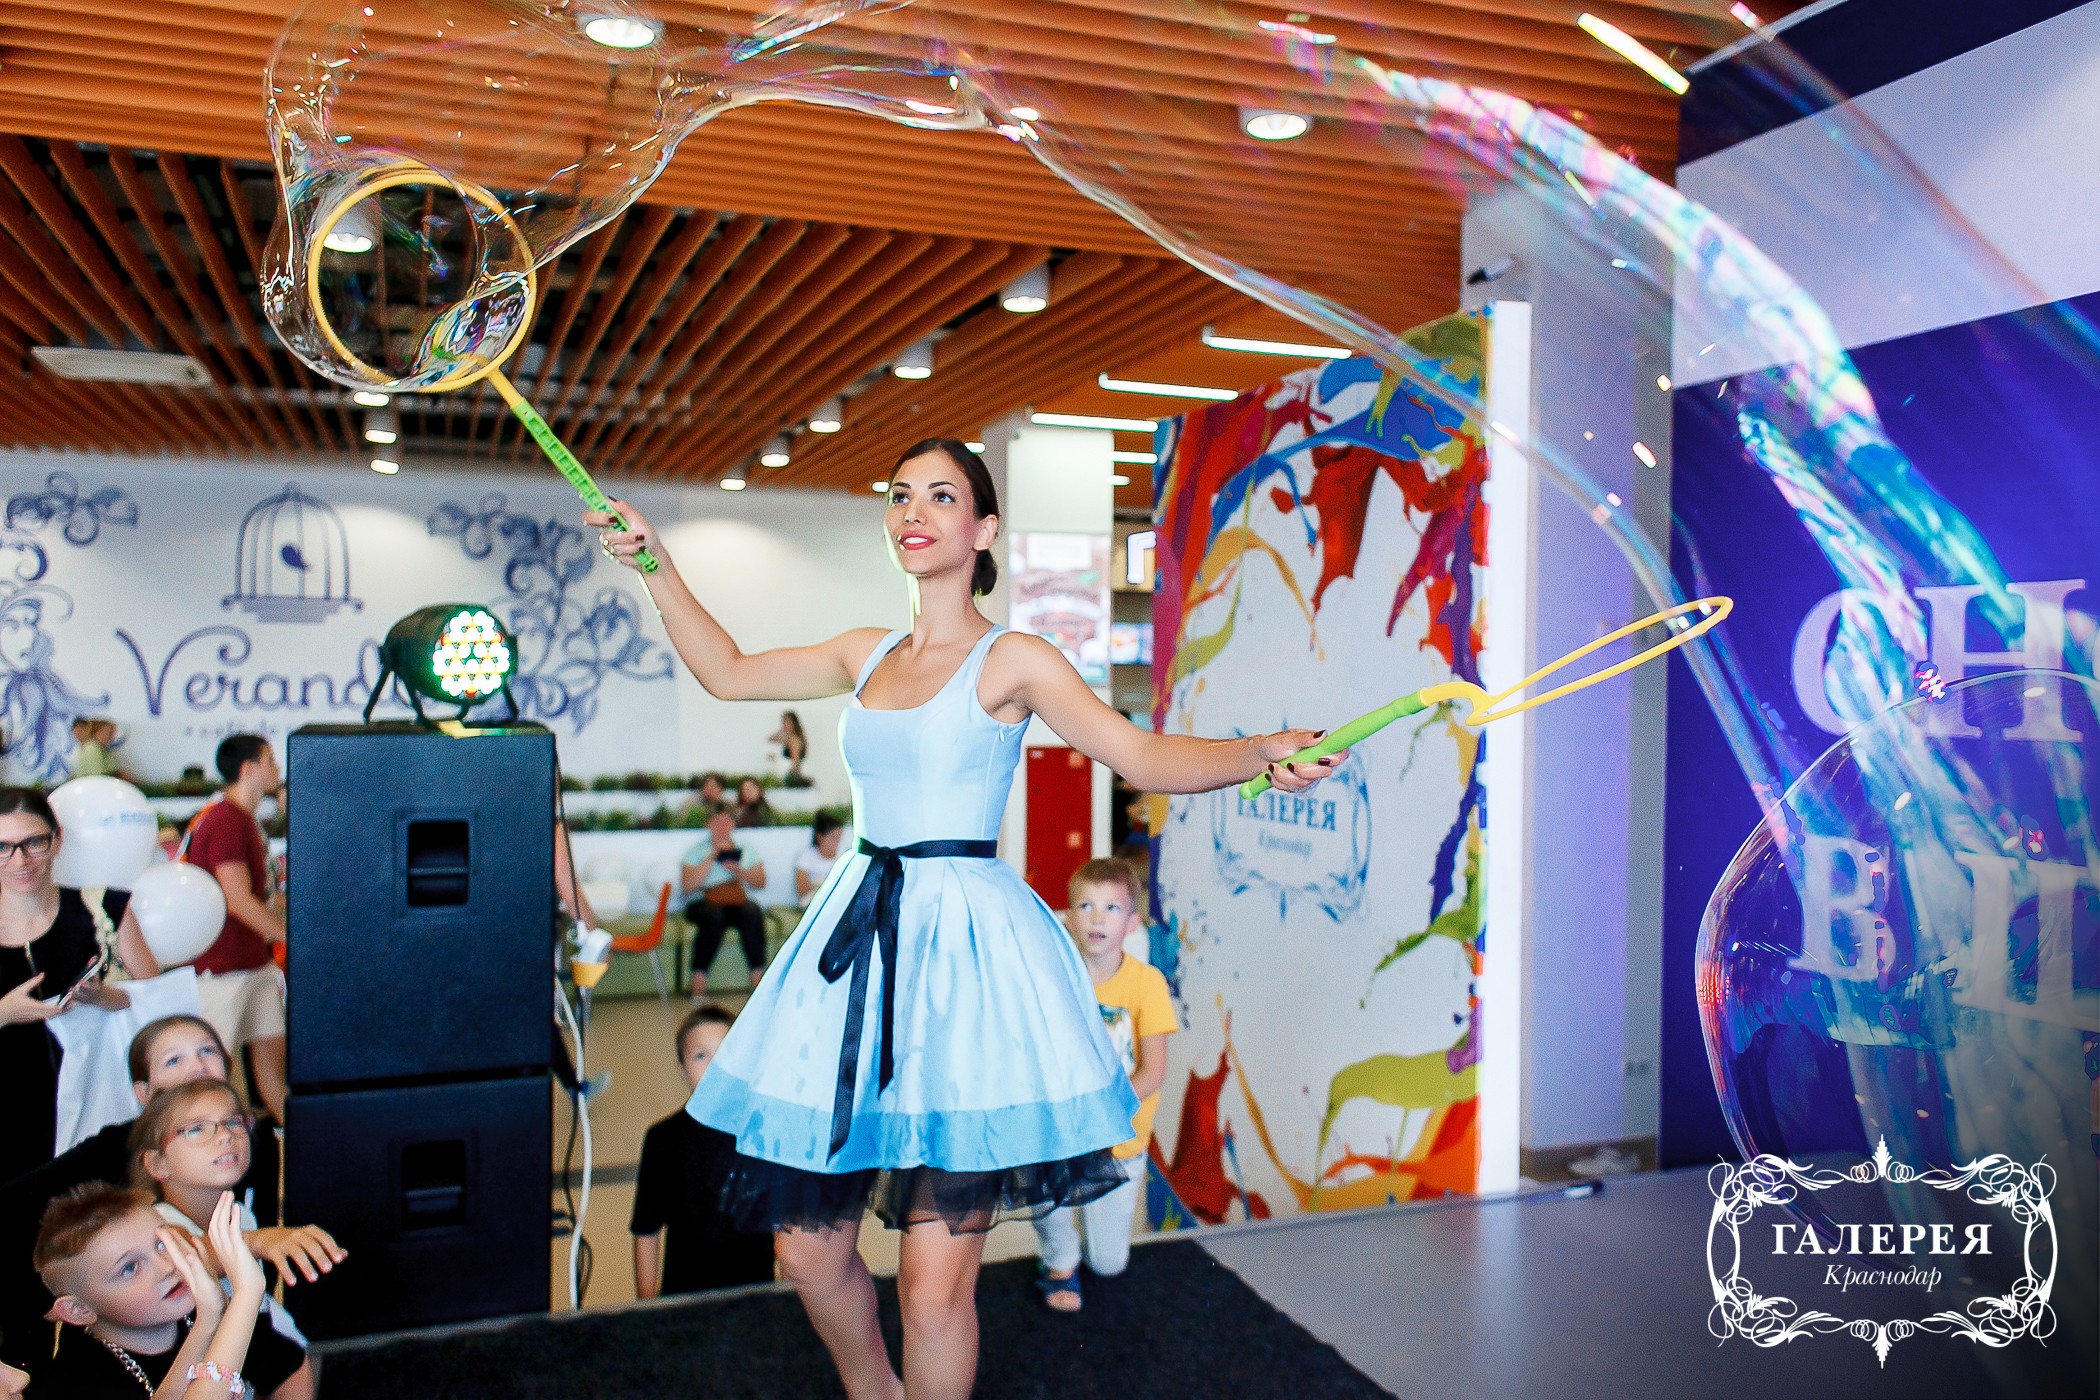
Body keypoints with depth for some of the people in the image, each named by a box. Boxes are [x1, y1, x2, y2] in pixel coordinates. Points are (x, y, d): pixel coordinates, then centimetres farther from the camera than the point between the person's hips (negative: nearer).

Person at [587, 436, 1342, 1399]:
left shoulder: (1011, 661, -3)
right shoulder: (868, 655, 13)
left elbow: (1146, 756, -10)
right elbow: (727, 674, 23)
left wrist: (1263, 752, -26)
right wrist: (656, 565, 21)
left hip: (965, 951, -5)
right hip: (861, 941, 5)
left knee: (934, 1286, -6)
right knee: (807, 1252, 11)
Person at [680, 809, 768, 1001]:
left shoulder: (745, 849, 18)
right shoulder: (697, 850, 10)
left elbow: (761, 882, 7)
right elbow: (689, 885, -5)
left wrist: (738, 870, -9)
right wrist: (712, 857, -8)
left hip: (739, 902, 2)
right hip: (705, 903, -2)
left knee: (752, 914, -32)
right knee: (713, 916, -36)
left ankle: (759, 983, -32)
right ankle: (698, 984, -34)